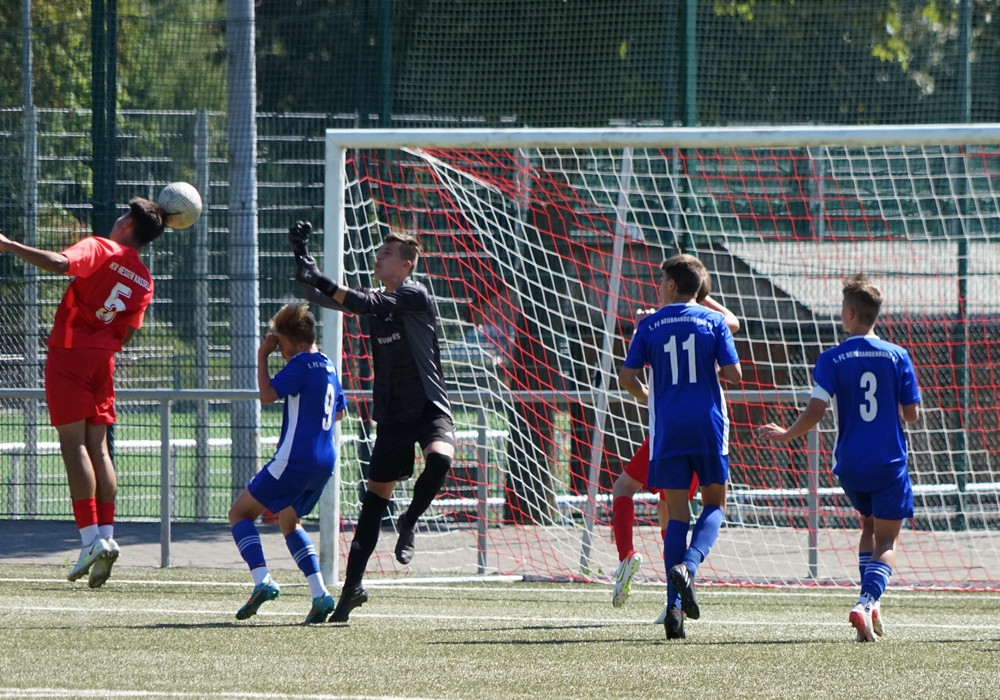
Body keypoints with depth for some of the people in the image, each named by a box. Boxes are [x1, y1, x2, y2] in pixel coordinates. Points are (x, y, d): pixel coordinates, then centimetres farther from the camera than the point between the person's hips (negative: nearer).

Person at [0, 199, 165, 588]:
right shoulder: (144, 282, 11)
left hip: (70, 353, -6)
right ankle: (106, 537, 3)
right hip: (103, 359, 6)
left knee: (73, 443, -7)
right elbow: (126, 334, 12)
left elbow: (60, 263, -26)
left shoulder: (99, 249, -8)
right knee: (98, 446, 10)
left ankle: (91, 539, -15)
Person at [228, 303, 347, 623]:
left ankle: (262, 581, -18)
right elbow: (339, 412, 28)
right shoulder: (328, 366, 15)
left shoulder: (301, 364, -12)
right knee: (289, 522, 26)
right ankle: (320, 594, 10)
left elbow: (268, 394, -20)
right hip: (325, 461, 9)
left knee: (240, 513, 2)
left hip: (295, 460, -9)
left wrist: (262, 357, -9)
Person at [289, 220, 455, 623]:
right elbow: (318, 299, 11)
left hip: (429, 408, -6)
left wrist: (320, 280, -32)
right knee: (374, 496, 6)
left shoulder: (414, 296, -10)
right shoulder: (377, 300, 10)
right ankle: (353, 585, 12)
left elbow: (368, 305, -25)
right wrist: (301, 258, -4)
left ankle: (409, 522, -8)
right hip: (392, 415, 6)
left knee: (439, 458, -35)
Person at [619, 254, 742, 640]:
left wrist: (646, 395, 23)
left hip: (667, 430, 1)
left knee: (676, 512, 4)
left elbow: (627, 377, 2)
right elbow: (733, 373, -5)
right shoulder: (714, 322, 0)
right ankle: (688, 565, -17)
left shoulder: (650, 325, 3)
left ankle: (675, 605, -5)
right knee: (714, 504, 13)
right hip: (708, 426, -1)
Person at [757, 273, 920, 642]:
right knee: (886, 539, 4)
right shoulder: (897, 356, -3)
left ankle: (870, 604, 10)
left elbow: (815, 411, -13)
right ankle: (867, 603, -22)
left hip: (850, 463, 1)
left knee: (869, 526, 24)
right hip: (889, 462, -1)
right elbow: (912, 413, 0)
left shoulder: (832, 359, -7)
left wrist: (785, 434, 4)